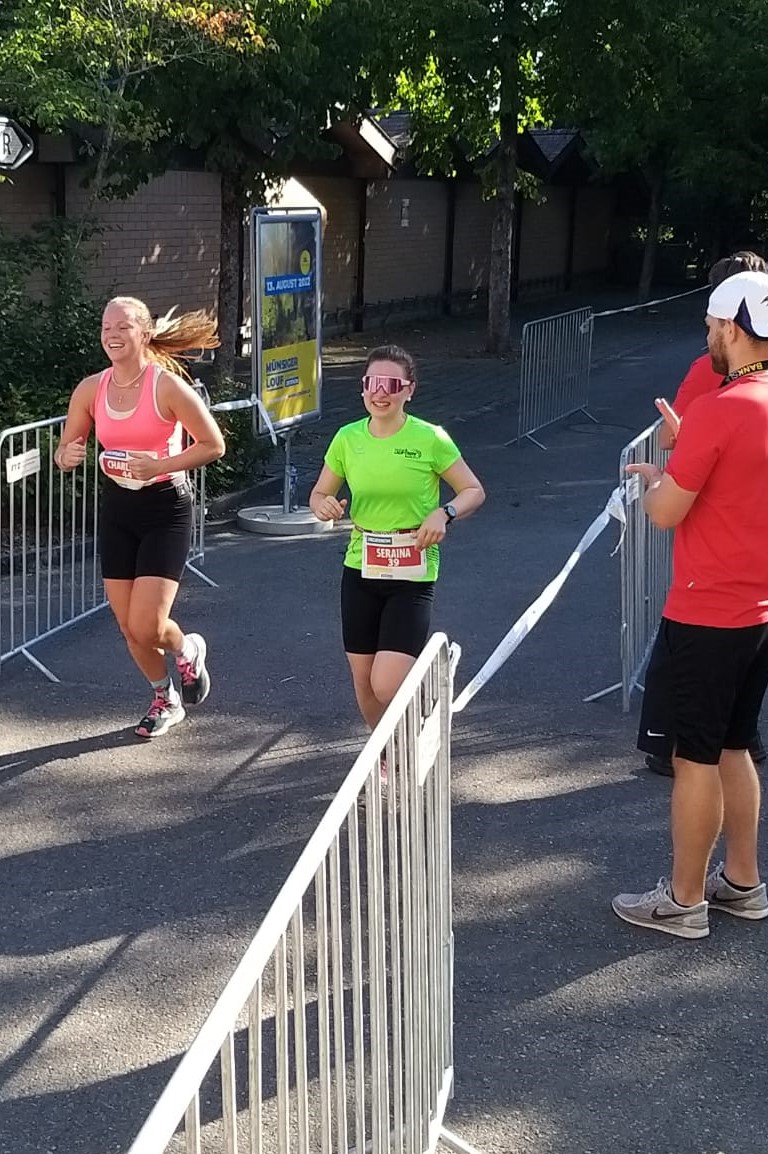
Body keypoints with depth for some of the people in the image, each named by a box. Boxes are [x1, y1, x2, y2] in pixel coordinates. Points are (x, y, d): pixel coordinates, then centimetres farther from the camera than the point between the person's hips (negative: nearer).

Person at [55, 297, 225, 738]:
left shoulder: (167, 386, -16)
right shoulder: (91, 390, -2)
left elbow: (213, 445, -12)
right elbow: (67, 450, 8)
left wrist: (159, 466, -22)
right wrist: (68, 457, -16)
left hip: (166, 508, -5)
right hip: (117, 508, 5)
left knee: (146, 627, -12)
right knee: (129, 627, 10)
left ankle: (188, 650, 24)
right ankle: (166, 699, 35)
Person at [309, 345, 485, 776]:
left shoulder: (430, 439, -10)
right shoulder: (348, 438, 1)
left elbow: (474, 491, -1)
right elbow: (320, 493, 12)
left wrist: (444, 514, -21)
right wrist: (324, 505, -12)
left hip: (413, 576, -4)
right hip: (361, 571, 4)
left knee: (387, 686, -15)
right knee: (365, 685, 11)